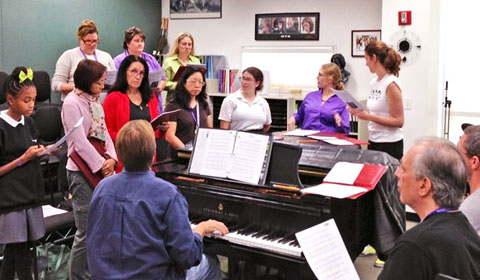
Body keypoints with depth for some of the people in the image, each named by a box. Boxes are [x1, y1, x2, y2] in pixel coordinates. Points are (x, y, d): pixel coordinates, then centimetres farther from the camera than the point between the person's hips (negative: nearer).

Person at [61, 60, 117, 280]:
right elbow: (80, 142, -17)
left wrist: (111, 159, -1)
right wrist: (101, 166, -12)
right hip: (83, 172, -8)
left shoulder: (94, 102, 14)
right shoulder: (72, 102, -12)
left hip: (102, 169, 8)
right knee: (87, 231, -5)